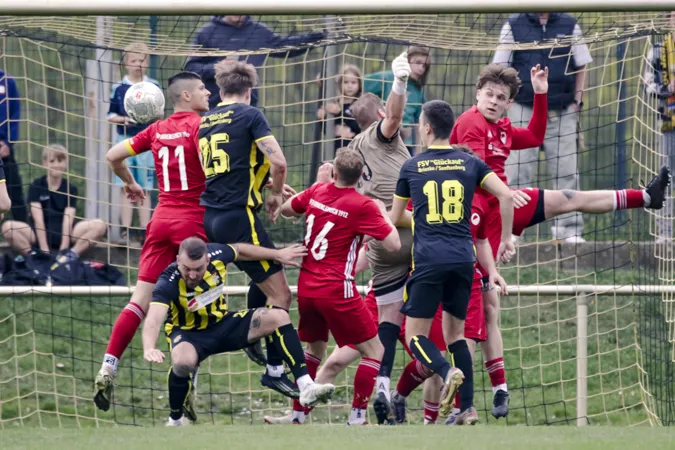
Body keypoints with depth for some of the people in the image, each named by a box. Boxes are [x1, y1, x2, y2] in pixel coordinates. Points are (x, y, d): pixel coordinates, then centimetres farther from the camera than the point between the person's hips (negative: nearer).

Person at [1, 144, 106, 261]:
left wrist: (63, 250, -22)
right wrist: (44, 251, -21)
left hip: (63, 234, 1)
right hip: (40, 234, -1)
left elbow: (68, 220, -8)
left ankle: (71, 254, -34)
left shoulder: (71, 189, 5)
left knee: (99, 226, -22)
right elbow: (38, 219, -9)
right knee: (8, 227, -28)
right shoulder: (36, 186, 1)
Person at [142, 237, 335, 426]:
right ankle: (175, 420, -15)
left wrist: (278, 254, 15)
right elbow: (153, 321, -46)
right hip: (189, 334, -5)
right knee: (183, 362, -40)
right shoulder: (168, 283, -32)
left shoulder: (216, 255, -18)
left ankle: (306, 386, -14)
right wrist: (149, 349, -66)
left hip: (222, 325, 5)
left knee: (278, 317, -12)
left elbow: (241, 251, 7)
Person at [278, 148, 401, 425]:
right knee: (374, 350, 3)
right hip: (337, 291, -6)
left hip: (306, 287, 6)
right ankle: (357, 415, -4)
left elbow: (286, 210, 22)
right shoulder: (362, 206, -14)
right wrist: (383, 212, 0)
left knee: (314, 348, 25)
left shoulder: (317, 192, 2)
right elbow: (394, 245, -15)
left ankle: (298, 412, 24)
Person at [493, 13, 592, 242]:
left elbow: (581, 67, 12)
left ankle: (569, 228, 6)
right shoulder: (513, 26, 5)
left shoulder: (569, 26, 8)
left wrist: (577, 102, 2)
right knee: (517, 171, -2)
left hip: (562, 113, 1)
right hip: (523, 111, -1)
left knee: (566, 172, 1)